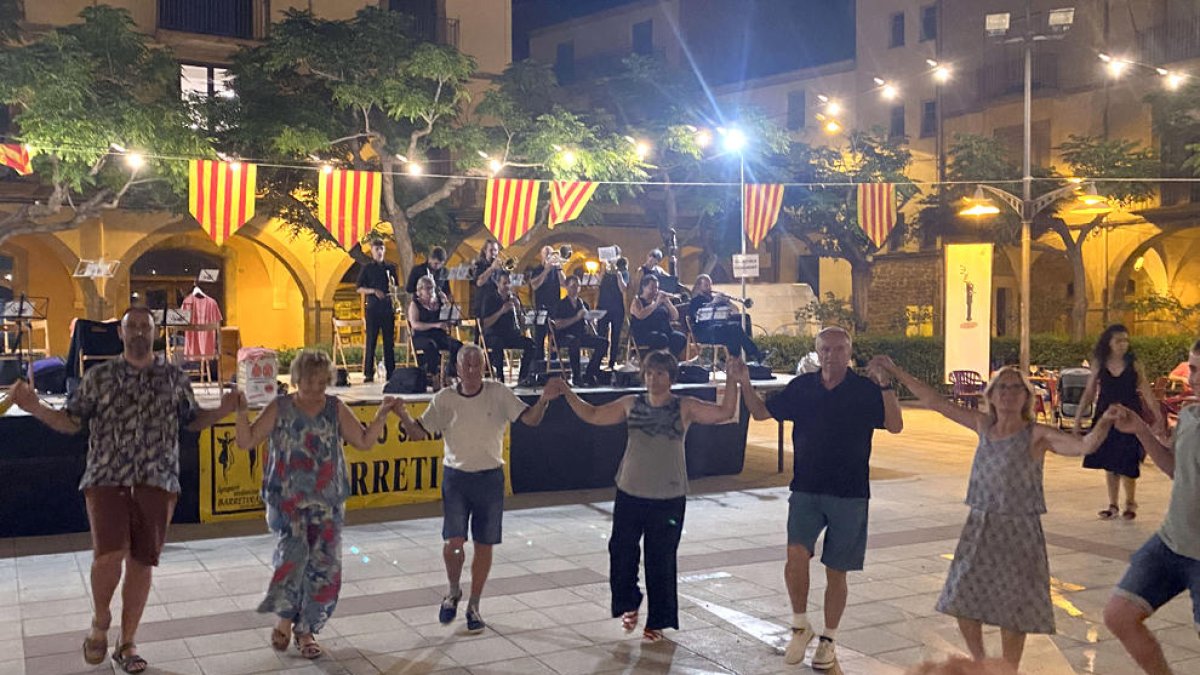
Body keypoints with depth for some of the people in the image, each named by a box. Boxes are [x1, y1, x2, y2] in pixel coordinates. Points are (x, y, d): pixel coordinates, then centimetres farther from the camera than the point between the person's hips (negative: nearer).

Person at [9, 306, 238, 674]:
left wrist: (223, 410, -1)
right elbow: (71, 422, 9)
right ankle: (100, 621, 13)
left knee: (141, 562, 4)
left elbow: (191, 419, 16)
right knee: (109, 554, -17)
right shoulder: (99, 376, 7)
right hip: (107, 479, -1)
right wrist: (35, 408, -7)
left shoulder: (174, 377, 9)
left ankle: (127, 644, 19)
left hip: (157, 482, 2)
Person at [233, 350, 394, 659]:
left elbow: (365, 441, 7)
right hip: (286, 500, -3)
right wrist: (242, 412, -16)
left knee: (324, 567, 2)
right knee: (293, 555, -22)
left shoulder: (336, 409, 5)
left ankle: (305, 630, 19)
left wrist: (382, 414, -4)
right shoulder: (279, 408, 0)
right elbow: (247, 442, -2)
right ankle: (284, 621, 1)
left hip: (327, 502, 3)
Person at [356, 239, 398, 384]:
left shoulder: (390, 267, 12)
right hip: (372, 307, -2)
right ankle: (368, 373, -2)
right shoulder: (367, 268, 5)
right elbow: (359, 288, 1)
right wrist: (374, 291, -14)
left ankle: (390, 373, 6)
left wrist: (393, 286, -6)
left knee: (389, 340, 2)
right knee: (371, 340, -4)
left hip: (388, 306, 2)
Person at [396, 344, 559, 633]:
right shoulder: (444, 399, -3)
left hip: (490, 478, 1)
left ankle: (473, 606, 24)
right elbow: (418, 433, -1)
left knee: (484, 545, 7)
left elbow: (530, 419, -8)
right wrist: (402, 414, -20)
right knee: (453, 542, -10)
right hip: (455, 477, -1)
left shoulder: (499, 394, -4)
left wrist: (544, 401, -28)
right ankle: (453, 591, 20)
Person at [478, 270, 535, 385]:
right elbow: (485, 324, -11)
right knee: (498, 344, -39)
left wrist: (518, 309, -12)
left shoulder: (514, 299, 11)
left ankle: (523, 377, -13)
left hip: (511, 335, 4)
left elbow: (522, 322, 7)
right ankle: (499, 377, -27)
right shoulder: (489, 300, -1)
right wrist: (501, 311, -20)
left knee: (530, 343, -24)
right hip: (494, 336, -4)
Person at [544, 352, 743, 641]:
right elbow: (593, 415, 12)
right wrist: (567, 393, 4)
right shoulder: (631, 404, 4)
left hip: (668, 498, -2)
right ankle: (629, 604, 31)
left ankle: (657, 621, 22)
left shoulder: (685, 407, -4)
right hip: (630, 493, 3)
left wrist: (732, 379, -22)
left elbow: (725, 413, -12)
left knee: (660, 561, 6)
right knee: (621, 552, 4)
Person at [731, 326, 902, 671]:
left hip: (850, 494, -1)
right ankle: (800, 626, 2)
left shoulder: (866, 390, -4)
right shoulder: (801, 387, 3)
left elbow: (895, 425, -15)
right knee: (797, 554, -20)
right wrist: (745, 382, -6)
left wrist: (885, 384, -26)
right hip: (806, 490, 1)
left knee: (836, 571, 8)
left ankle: (828, 640, 27)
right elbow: (761, 412, 10)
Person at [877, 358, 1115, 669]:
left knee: (1012, 611, 4)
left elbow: (1085, 446, -25)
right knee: (963, 602, 13)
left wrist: (1104, 422, -45)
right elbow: (936, 402, 7)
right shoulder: (983, 425, 3)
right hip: (978, 529, 5)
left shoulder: (1037, 435, -11)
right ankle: (979, 664, 35)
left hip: (1018, 532, -5)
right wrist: (895, 371, 6)